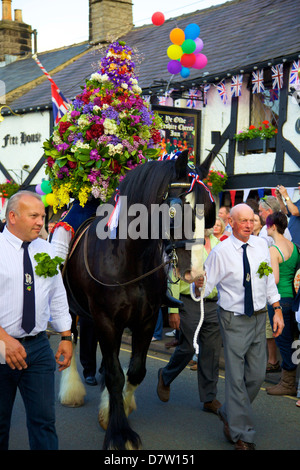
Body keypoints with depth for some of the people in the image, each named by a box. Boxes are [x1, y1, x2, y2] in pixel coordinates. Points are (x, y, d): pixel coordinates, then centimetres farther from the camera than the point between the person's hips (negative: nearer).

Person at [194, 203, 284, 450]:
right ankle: (241, 434, 14)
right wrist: (199, 284, -34)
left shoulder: (261, 245, 2)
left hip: (259, 318, 5)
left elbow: (269, 280, 12)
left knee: (257, 374, 11)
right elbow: (205, 287, -11)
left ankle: (229, 413, 35)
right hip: (234, 320, -5)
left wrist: (277, 309, 10)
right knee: (236, 377, 0)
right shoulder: (220, 252, -12)